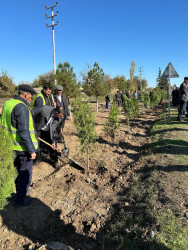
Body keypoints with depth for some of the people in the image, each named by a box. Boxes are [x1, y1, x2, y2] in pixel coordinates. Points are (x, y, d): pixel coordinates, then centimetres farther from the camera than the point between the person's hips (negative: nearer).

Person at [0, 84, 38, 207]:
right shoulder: (21, 108, -24)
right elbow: (24, 133, -27)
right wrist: (32, 150, -20)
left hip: (11, 146, 9)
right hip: (23, 148, -9)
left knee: (18, 170, 26)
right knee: (25, 173, 8)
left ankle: (20, 189, 46)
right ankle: (20, 199, 23)